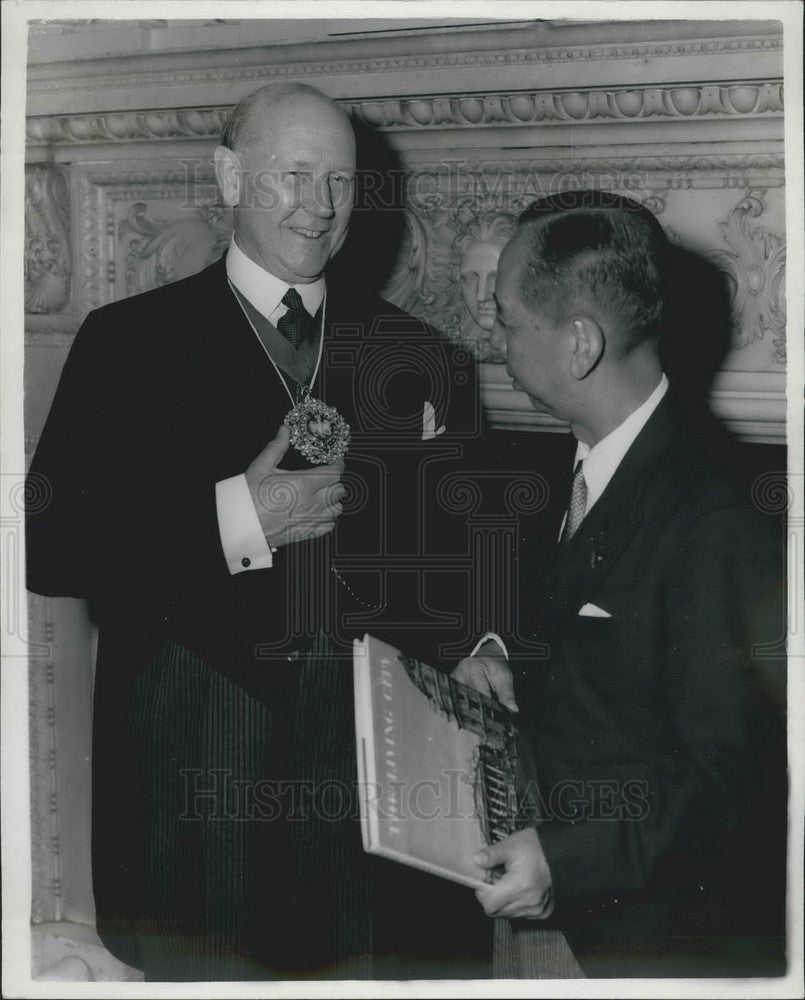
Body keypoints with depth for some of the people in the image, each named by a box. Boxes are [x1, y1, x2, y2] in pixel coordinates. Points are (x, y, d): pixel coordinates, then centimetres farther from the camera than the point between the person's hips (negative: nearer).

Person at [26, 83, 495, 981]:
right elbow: (48, 549, -8)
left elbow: (456, 553, 12)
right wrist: (229, 520, -17)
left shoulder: (410, 353, 10)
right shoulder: (130, 342, 1)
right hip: (196, 773, -2)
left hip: (377, 762, 2)